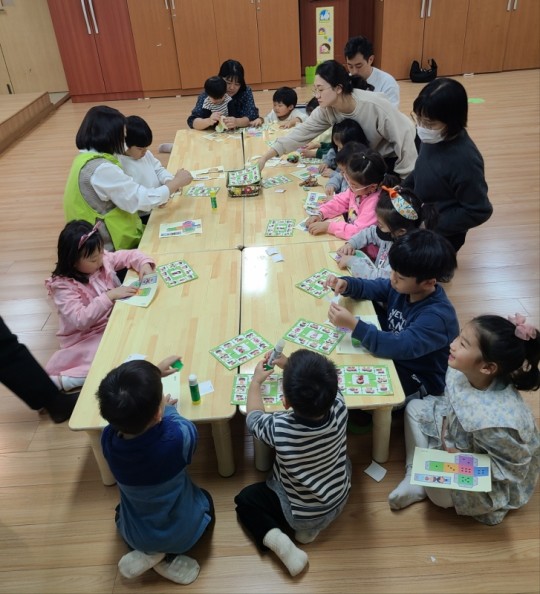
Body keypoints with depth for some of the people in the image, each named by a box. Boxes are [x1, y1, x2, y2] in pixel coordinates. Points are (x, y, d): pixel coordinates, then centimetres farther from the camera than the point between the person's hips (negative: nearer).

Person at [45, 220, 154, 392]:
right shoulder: (63, 286, -21)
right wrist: (109, 296, -32)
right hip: (89, 337, -7)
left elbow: (129, 255, 7)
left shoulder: (103, 259, -3)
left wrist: (144, 263, -16)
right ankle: (61, 380, -11)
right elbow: (80, 320, -29)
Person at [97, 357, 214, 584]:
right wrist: (168, 410, 8)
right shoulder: (177, 437, -38)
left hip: (135, 534, 3)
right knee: (206, 501, 30)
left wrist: (154, 373, 9)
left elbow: (125, 408, -2)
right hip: (183, 531, -2)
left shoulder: (109, 438, -26)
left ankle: (149, 552, 12)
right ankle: (167, 556, 10)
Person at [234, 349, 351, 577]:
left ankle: (275, 539, -2)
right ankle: (312, 527, 22)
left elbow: (254, 417, -10)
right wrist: (289, 365, 4)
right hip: (339, 501, 3)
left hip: (300, 513, -2)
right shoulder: (339, 406, -28)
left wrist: (256, 381, 4)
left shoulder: (279, 427, -36)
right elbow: (320, 385, -3)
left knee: (244, 500, 20)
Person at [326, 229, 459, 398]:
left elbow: (401, 347, -43)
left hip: (417, 380, -7)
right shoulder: (403, 286, -9)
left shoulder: (437, 316, -33)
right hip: (394, 355, 7)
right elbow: (371, 287, 4)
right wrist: (346, 284, -20)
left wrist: (353, 324, -47)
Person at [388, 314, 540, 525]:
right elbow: (452, 404, 1)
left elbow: (513, 469, -25)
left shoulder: (498, 422, -42)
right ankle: (415, 475, 4)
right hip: (460, 438, 7)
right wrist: (446, 423, -16)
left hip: (497, 479, -7)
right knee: (415, 408, 4)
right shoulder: (461, 370, -22)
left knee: (439, 492, -24)